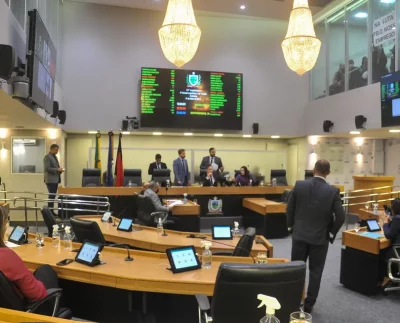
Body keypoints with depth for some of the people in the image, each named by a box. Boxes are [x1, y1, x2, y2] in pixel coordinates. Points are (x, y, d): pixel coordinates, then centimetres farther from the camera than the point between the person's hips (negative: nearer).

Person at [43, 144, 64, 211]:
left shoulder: (55, 157, 18)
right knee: (51, 195, -8)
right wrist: (57, 169, -20)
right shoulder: (47, 157, -9)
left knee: (53, 195, 9)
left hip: (55, 179, 9)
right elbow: (47, 168, -18)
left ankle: (51, 210, 13)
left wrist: (59, 170, 6)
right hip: (50, 180, -9)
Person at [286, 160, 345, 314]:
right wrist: (332, 233, 5)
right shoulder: (333, 191, -11)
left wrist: (291, 226, 12)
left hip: (300, 234, 1)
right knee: (315, 272, 12)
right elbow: (340, 217, -11)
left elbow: (289, 209, -2)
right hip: (320, 237, -1)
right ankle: (308, 305, 19)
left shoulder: (299, 185, -8)